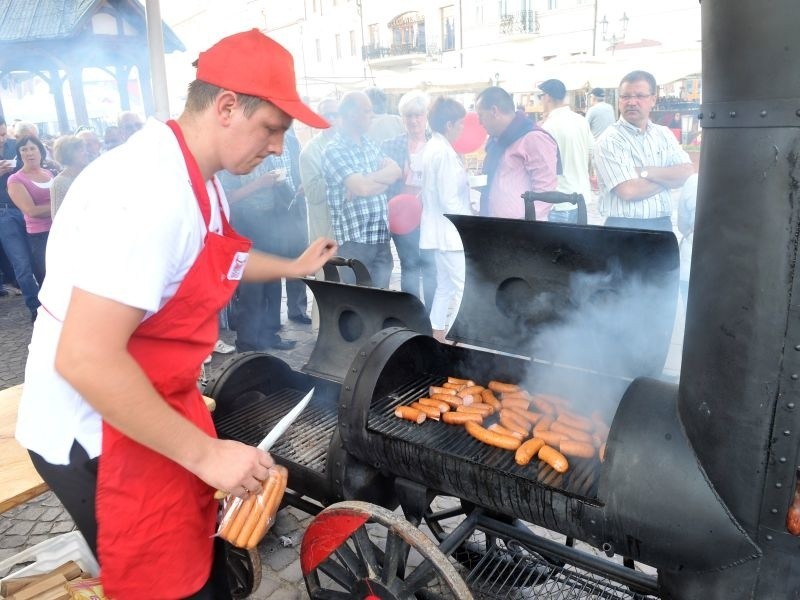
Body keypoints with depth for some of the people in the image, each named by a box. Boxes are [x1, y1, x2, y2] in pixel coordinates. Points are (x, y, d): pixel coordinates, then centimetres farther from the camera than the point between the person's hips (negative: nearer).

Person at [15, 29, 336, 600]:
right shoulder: (151, 191, -29)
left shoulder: (195, 177, 5)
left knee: (202, 549, 24)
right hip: (99, 433, -9)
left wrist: (292, 267, 25)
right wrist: (204, 453, -27)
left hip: (157, 404, 9)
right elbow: (84, 358, -33)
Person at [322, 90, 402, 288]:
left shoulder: (369, 144, 15)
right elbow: (362, 188, -20)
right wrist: (383, 177, 0)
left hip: (381, 235, 7)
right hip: (355, 239, -7)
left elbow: (396, 171, 5)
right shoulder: (335, 150, -10)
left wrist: (367, 179, -12)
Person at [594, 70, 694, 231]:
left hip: (662, 224, 5)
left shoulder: (664, 134, 7)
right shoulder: (609, 140, -10)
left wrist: (645, 172, -14)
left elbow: (687, 174, -4)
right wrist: (668, 178, -6)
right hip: (623, 226, -5)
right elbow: (628, 191, -19)